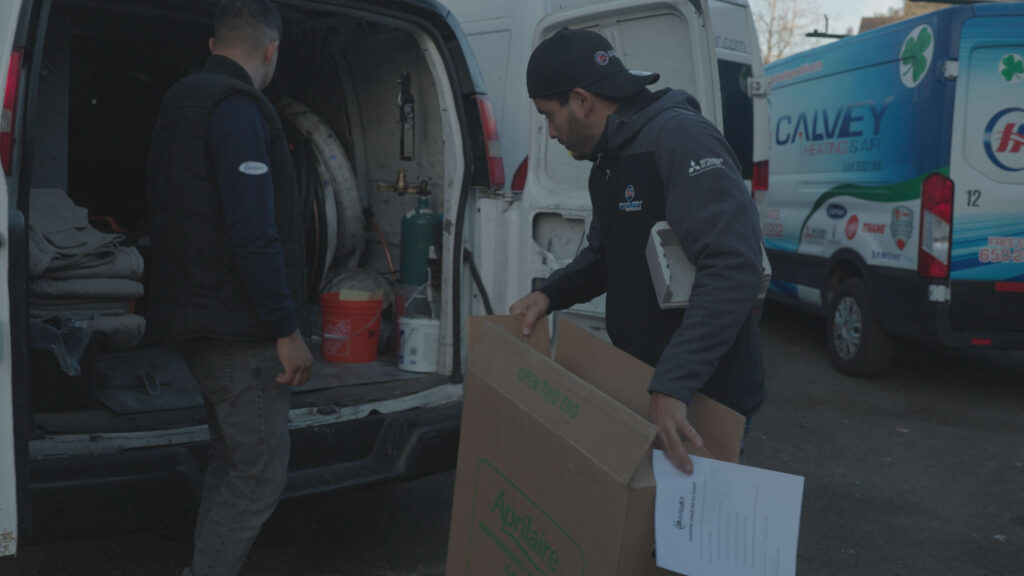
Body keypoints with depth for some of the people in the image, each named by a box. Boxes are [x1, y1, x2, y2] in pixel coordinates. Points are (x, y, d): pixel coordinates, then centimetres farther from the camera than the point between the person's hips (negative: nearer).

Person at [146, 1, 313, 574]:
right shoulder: (238, 108, -15)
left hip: (201, 318, 10)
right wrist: (287, 330, -20)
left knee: (232, 461, 20)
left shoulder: (182, 101, 17)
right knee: (260, 474, -3)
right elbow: (254, 235, -24)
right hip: (237, 327, -10)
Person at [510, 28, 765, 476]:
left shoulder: (680, 137, -21)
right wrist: (549, 294, 2)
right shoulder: (608, 163, 11)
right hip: (644, 387, 9)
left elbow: (733, 267, -32)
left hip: (706, 400, -9)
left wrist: (672, 387, -37)